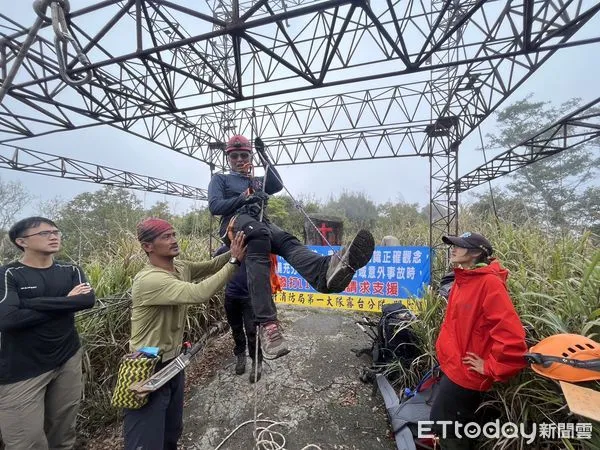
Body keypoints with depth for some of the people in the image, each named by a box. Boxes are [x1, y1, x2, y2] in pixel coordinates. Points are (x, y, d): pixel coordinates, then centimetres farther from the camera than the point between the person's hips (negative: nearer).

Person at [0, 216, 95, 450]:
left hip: (68, 361, 3)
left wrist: (31, 302, -17)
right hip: (21, 370, -3)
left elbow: (88, 299, -15)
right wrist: (65, 303, -15)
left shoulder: (70, 271, 3)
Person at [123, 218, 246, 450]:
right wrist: (235, 261, -33)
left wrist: (233, 251, -19)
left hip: (173, 362, 8)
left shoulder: (181, 267, -2)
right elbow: (199, 293, -39)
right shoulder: (149, 279, -30)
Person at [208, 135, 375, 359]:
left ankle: (325, 270, -67)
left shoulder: (257, 181, 34)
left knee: (287, 241, -31)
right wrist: (244, 198, -10)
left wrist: (264, 156, 8)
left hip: (261, 223, 4)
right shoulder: (219, 179, 24)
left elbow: (277, 185, 11)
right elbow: (214, 206, 4)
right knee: (260, 233, -40)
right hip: (235, 222, -4)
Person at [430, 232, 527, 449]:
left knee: (446, 427, 9)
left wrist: (489, 367, -18)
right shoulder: (462, 280, 5)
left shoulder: (490, 283, -23)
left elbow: (511, 334, -28)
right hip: (453, 367, 8)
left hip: (464, 373, -8)